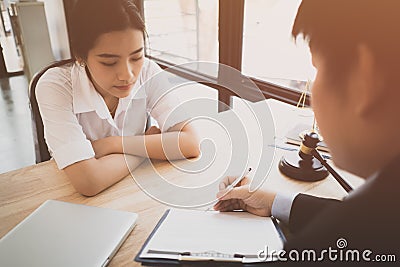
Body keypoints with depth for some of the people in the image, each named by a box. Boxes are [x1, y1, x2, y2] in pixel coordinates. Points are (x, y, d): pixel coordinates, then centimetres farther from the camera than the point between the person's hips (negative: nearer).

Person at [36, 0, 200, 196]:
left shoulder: (148, 72, -14)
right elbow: (88, 182, -30)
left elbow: (190, 144, -21)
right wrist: (150, 146, -19)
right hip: (75, 200, -1)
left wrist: (113, 144, -22)